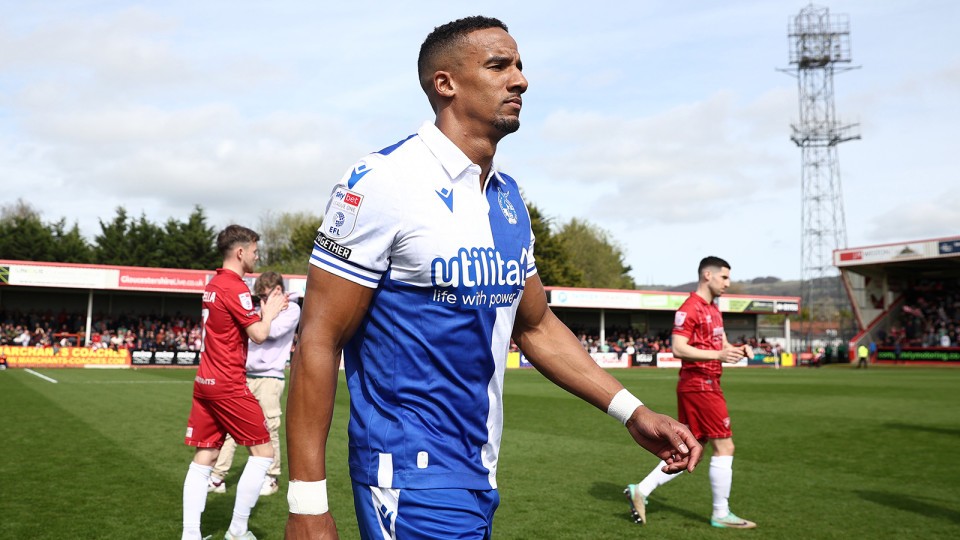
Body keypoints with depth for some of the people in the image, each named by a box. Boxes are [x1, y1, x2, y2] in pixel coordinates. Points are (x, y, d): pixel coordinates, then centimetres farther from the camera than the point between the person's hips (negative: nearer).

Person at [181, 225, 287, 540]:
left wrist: (264, 310, 16)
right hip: (228, 384, -9)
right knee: (263, 450, 2)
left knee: (204, 456, 9)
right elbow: (259, 335, -15)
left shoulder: (212, 285, 14)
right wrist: (269, 313, 3)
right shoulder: (235, 287, -14)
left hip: (205, 381, 9)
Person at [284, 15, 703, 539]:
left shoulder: (509, 198, 7)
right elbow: (319, 341, -15)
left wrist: (631, 411, 8)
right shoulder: (385, 180, -15)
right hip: (413, 477, -7)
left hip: (480, 474, 7)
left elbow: (535, 325, 16)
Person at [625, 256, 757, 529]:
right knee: (724, 447, -2)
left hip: (705, 385, 10)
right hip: (700, 385, -10)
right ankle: (721, 514, 9)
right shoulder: (690, 308, -13)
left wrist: (738, 349, 2)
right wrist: (719, 354, -27)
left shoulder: (713, 310, 18)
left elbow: (721, 345, 24)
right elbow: (678, 348, -21)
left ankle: (641, 491, 12)